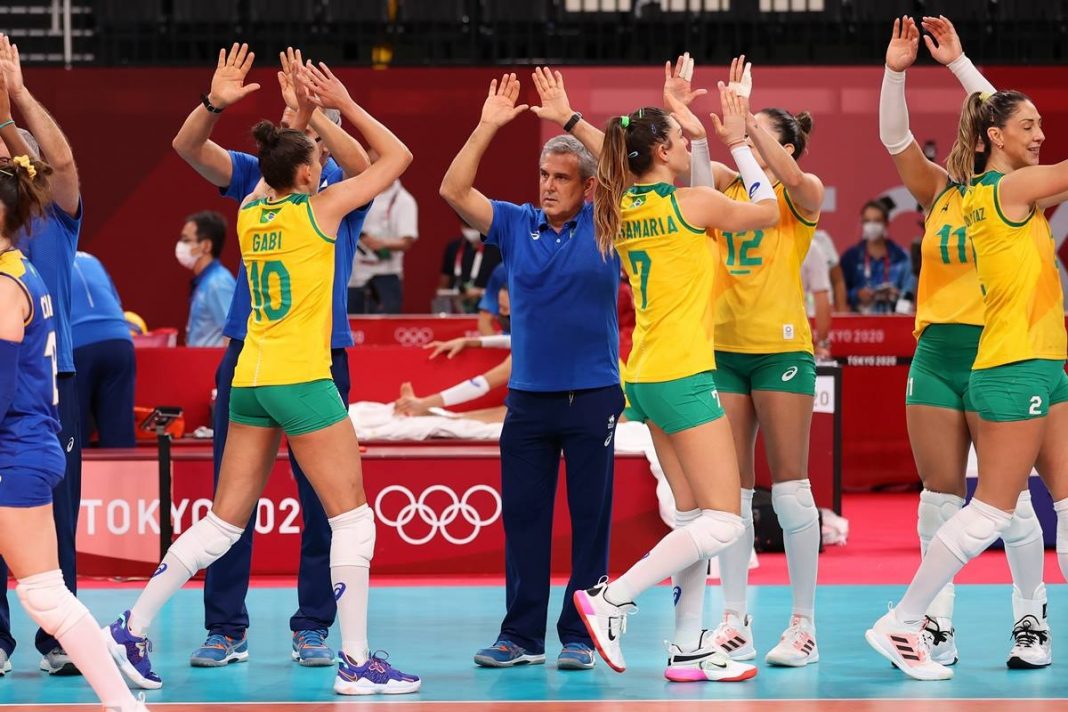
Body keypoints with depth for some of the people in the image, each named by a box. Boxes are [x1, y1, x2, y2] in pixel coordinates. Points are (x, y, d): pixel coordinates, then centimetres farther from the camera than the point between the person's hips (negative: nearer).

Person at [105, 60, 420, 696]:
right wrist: (344, 103, 5)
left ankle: (133, 628, 11)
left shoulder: (251, 211, 8)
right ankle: (356, 661, -2)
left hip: (250, 381, 7)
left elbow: (280, 165, 32)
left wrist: (302, 111, 24)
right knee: (353, 518, 0)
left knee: (225, 522, 12)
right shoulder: (319, 210, -8)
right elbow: (398, 155, 1)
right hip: (302, 382, -7)